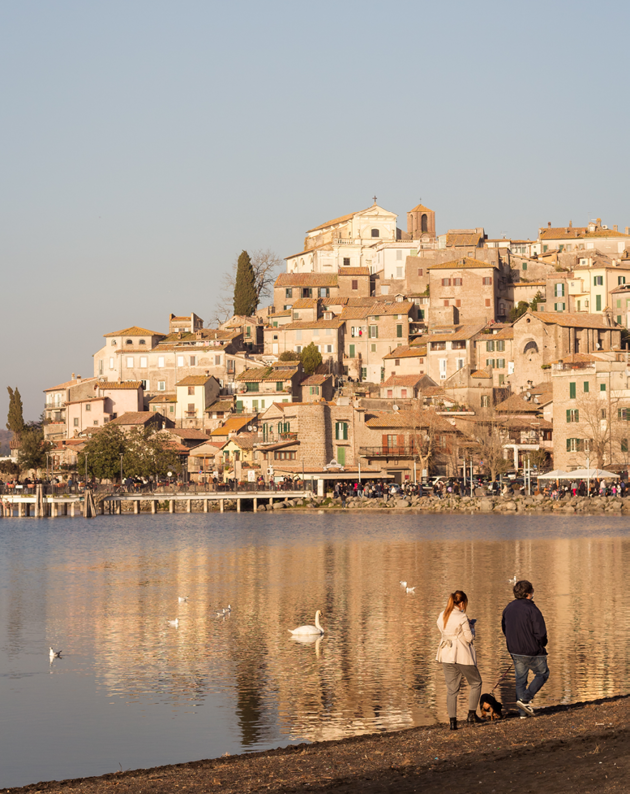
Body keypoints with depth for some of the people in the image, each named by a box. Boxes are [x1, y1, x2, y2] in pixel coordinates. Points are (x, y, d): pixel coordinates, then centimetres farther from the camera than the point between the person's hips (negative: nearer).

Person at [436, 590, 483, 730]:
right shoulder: (462, 618, -14)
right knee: (475, 683, 15)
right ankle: (472, 714, 11)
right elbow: (469, 638, -11)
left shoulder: (442, 616, 6)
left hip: (446, 656, 5)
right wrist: (471, 627, 9)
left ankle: (452, 721, 1)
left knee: (451, 689, 7)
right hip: (463, 656, -5)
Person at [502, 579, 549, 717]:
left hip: (515, 651, 6)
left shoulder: (509, 608, 4)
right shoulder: (532, 609, -18)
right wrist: (542, 644, 2)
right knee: (543, 674, 14)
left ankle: (523, 712, 14)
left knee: (520, 679, 14)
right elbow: (540, 632, -19)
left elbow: (504, 628, 14)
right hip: (532, 651, -6)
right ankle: (525, 699, 0)